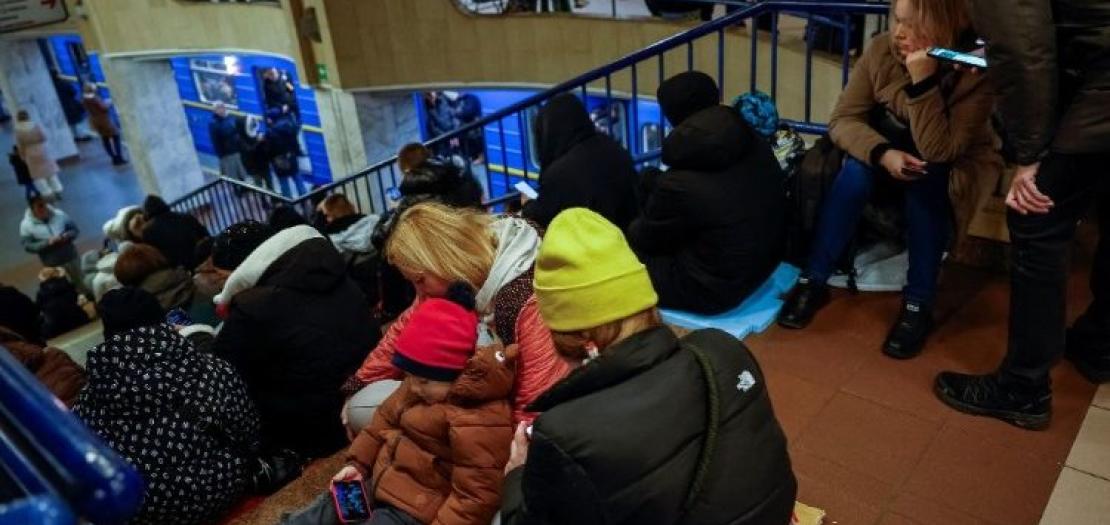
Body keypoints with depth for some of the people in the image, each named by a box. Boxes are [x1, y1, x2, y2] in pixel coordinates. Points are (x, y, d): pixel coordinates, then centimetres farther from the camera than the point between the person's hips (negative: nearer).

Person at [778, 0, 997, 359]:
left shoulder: (975, 73, -25)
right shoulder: (881, 51, -16)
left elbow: (939, 153, -33)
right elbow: (843, 120, -17)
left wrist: (923, 81, -40)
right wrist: (882, 153, -35)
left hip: (954, 172, -2)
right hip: (889, 151, 2)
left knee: (927, 177, -35)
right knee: (856, 170, -29)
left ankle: (918, 303, -26)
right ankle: (813, 281, -19)